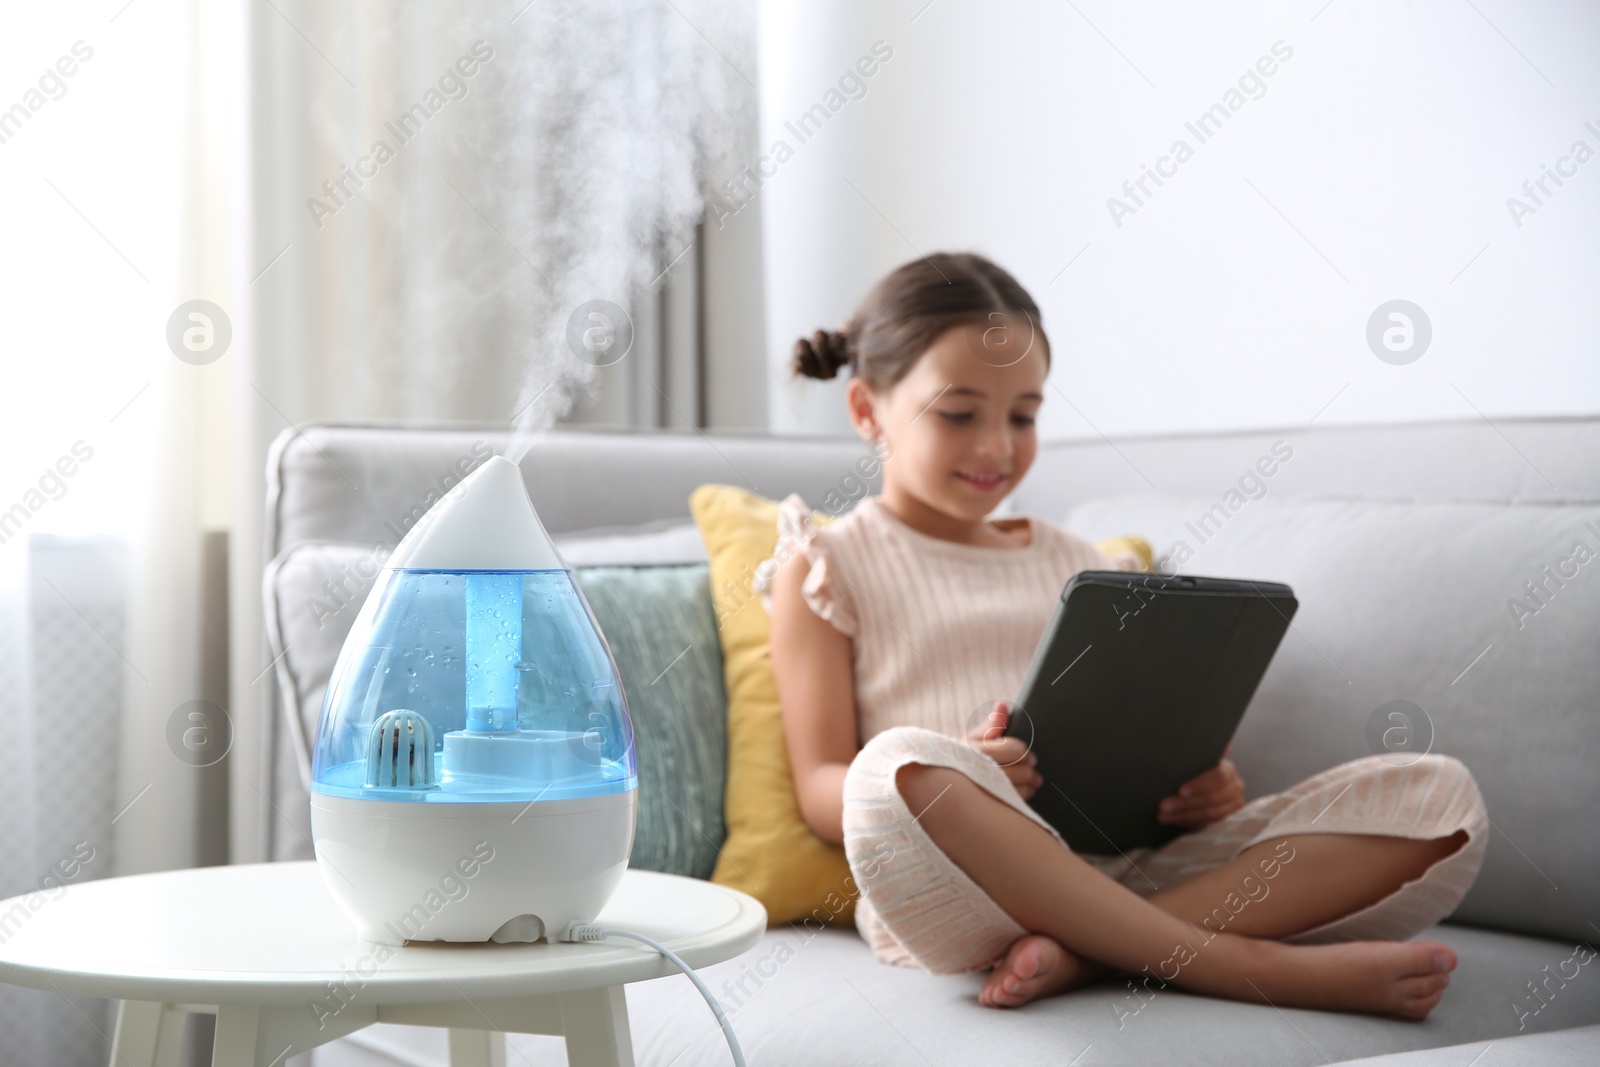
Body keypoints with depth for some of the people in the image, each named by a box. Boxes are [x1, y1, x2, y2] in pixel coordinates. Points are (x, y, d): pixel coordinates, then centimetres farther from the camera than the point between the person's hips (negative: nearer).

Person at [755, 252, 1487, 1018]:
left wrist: (1203, 788, -2)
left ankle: (1085, 951, -29)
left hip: (1126, 864, 5)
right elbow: (821, 791, 2)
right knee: (900, 767, -41)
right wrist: (954, 780, -20)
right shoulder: (827, 566, 12)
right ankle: (1248, 967, -29)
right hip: (951, 888, -4)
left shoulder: (1074, 564, 25)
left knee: (1437, 796, -13)